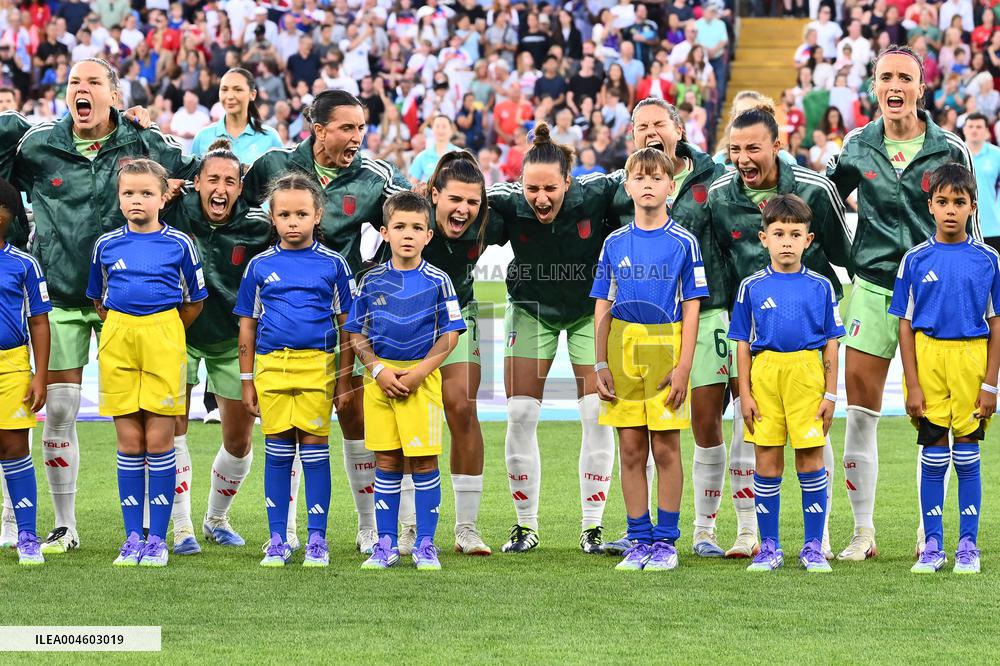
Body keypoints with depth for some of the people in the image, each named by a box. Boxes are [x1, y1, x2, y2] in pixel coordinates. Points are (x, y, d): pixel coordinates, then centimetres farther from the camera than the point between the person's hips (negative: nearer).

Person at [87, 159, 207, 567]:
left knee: (158, 441, -3)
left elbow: (194, 303, 10)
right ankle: (132, 538, 8)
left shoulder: (179, 244, 1)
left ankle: (157, 538, 2)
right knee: (129, 443, 3)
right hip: (117, 344, 2)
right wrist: (124, 330, 12)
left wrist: (161, 332, 8)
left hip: (163, 342, -2)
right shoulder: (106, 245, 7)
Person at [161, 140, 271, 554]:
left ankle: (217, 518, 30)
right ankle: (182, 528, -6)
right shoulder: (175, 213, -16)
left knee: (240, 440, 5)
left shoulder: (256, 228, -16)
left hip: (234, 338, 1)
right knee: (171, 427, -13)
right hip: (179, 334, -1)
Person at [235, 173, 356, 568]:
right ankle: (277, 541, 10)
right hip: (271, 365, 1)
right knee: (277, 453, 5)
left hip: (317, 365, -1)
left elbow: (347, 326, 7)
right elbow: (248, 326, 11)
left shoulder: (333, 265, 3)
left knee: (315, 449, 0)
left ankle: (317, 539, 6)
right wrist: (247, 382, 8)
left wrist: (344, 381, 3)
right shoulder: (260, 266, 7)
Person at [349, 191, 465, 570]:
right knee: (386, 461, 5)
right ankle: (386, 543, 11)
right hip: (380, 376, 2)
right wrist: (378, 369, -7)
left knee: (424, 460, -3)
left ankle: (425, 544, 5)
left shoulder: (437, 281, -1)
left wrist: (419, 372, -12)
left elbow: (450, 335, -1)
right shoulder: (372, 281, 4)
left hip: (421, 376, -2)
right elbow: (357, 333, 8)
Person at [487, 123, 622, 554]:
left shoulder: (594, 196, -27)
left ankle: (593, 526, 7)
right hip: (531, 310, 1)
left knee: (597, 415, -5)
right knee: (520, 416, -3)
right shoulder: (507, 204, -26)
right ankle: (525, 525, 11)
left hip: (589, 309, -1)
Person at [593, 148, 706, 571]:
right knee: (631, 450, 4)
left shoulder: (683, 242, 0)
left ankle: (666, 541, 6)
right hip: (623, 353, 3)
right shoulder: (615, 243, 7)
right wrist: (601, 365, 2)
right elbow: (602, 308, 9)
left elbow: (691, 309, -2)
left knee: (666, 449, 0)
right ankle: (639, 540, 11)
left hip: (666, 350, -3)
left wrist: (683, 367, -9)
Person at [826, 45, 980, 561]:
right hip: (872, 286, 2)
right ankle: (862, 532, 4)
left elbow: (968, 228, 4)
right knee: (859, 412, -3)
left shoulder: (949, 150, -2)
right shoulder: (857, 145, 4)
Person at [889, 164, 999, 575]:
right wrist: (913, 384, -4)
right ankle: (933, 546, 12)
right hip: (928, 358, 0)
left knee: (967, 455, 4)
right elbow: (906, 326, 2)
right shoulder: (915, 260, 2)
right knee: (933, 456, 4)